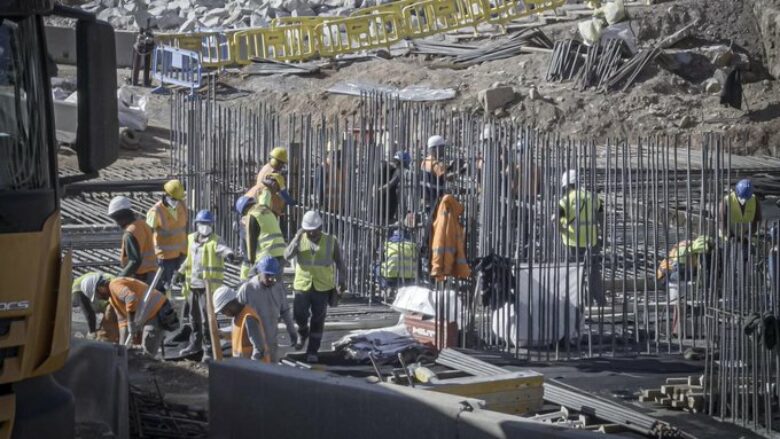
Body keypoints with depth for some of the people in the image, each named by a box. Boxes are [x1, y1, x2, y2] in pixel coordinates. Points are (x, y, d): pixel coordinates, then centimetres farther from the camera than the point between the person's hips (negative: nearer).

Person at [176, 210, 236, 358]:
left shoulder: (215, 240, -8)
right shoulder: (191, 239, 14)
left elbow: (223, 248, -30)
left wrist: (228, 254, -51)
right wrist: (182, 271, 24)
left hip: (209, 286, -7)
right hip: (193, 285, 7)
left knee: (207, 318, -10)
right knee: (194, 316, 18)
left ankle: (210, 348, -2)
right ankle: (195, 344, 34)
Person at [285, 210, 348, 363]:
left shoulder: (331, 241, -4)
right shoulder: (299, 240, -2)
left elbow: (340, 262, 5)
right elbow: (287, 255, -17)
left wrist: (343, 281, 0)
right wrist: (297, 238, -26)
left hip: (323, 287, -1)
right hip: (303, 285, 1)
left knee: (318, 320, 1)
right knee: (299, 315, -5)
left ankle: (312, 351, 11)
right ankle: (303, 332, 29)